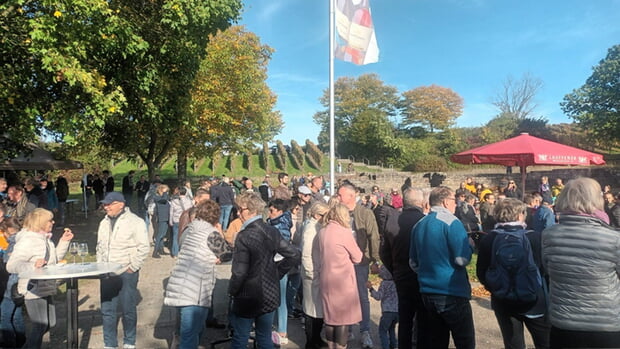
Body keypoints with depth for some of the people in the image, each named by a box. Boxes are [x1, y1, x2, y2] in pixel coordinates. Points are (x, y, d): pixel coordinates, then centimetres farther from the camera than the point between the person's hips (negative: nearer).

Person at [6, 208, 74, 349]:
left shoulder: (45, 239, 8)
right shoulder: (27, 241, -19)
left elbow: (55, 258, 18)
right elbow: (11, 266, -23)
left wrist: (64, 242, 7)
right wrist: (32, 266, -38)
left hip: (46, 289, 9)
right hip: (33, 290, -9)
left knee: (49, 323, 18)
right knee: (40, 326, -1)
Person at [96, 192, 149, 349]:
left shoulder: (135, 222, -9)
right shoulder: (104, 223, 12)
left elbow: (143, 248, -11)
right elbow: (100, 247, 21)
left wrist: (132, 267, -12)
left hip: (126, 273, -5)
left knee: (128, 310, 4)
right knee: (107, 311, 10)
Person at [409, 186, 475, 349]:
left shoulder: (418, 225, 9)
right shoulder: (451, 222, -12)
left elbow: (413, 262, 15)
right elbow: (462, 259, -17)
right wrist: (470, 245, 1)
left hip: (427, 292, 7)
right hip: (452, 292, -7)